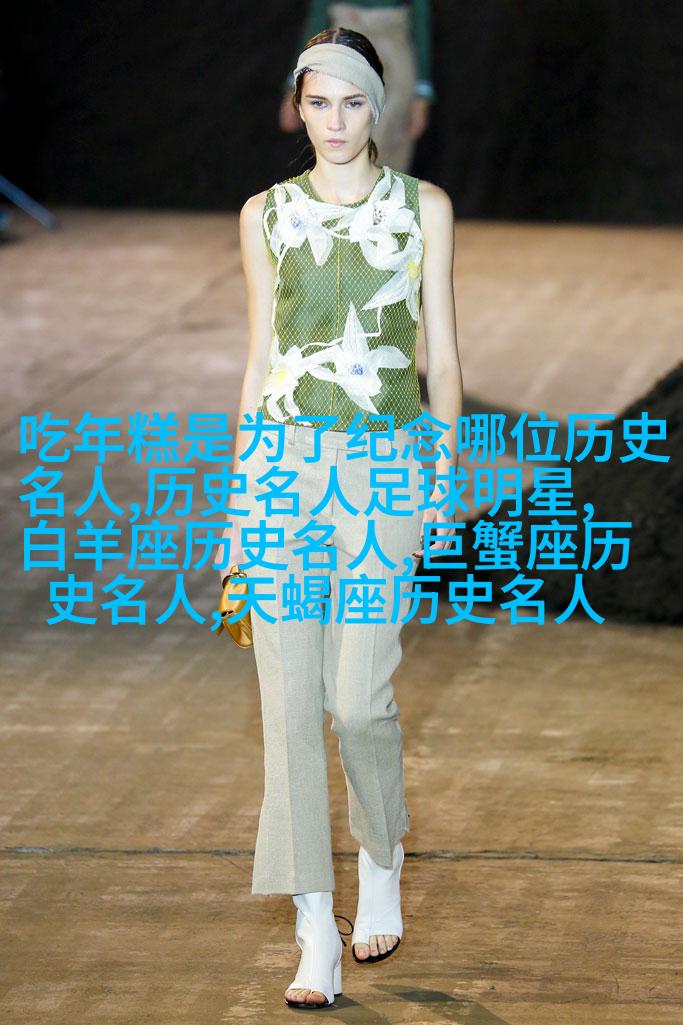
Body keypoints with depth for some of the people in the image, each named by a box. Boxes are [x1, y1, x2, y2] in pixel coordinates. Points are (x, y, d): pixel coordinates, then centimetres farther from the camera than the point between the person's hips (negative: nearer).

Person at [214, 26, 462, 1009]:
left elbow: (443, 354, 5)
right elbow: (259, 357, 11)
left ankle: (383, 865, 21)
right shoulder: (267, 215, 9)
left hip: (385, 465, -2)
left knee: (360, 697, -10)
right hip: (286, 457, 2)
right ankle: (316, 935, 0)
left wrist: (443, 480, -1)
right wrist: (243, 495, 8)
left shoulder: (423, 207, 5)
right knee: (290, 697, -4)